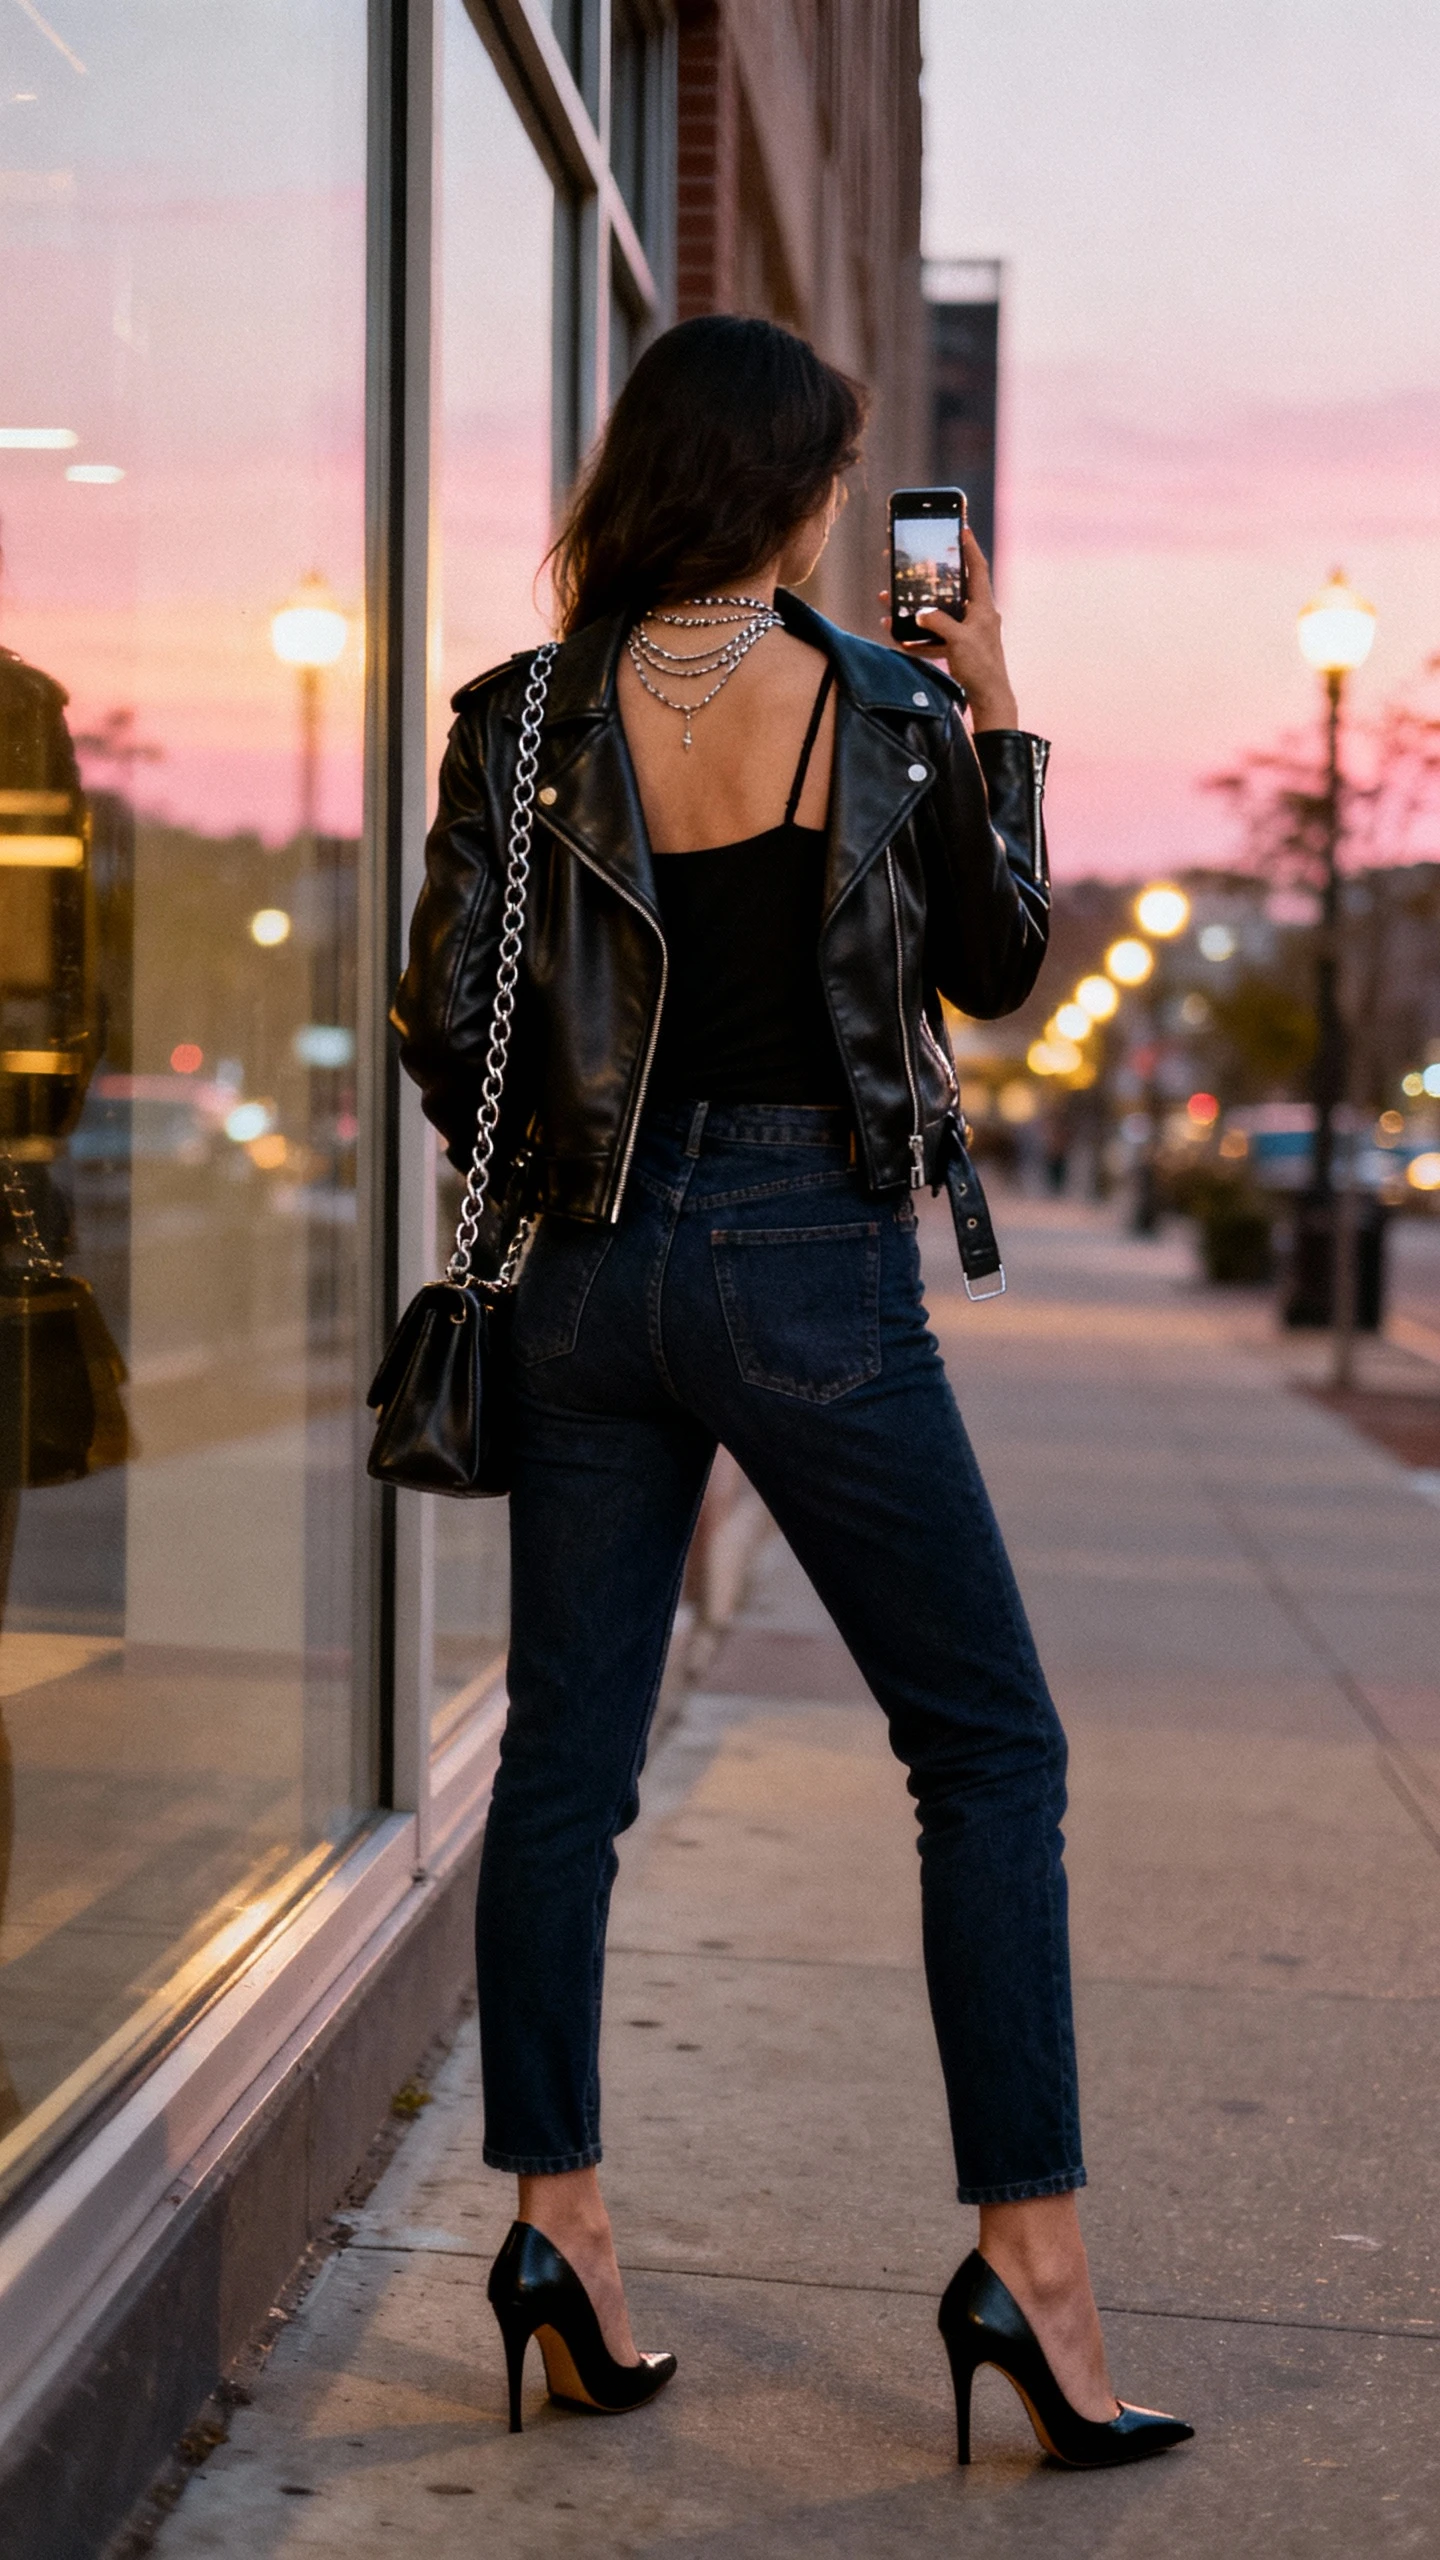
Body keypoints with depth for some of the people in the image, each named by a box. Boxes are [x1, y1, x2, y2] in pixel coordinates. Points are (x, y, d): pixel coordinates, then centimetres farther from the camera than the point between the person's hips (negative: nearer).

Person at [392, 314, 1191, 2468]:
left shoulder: (527, 717, -1)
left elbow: (444, 1017, -2)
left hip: (595, 1265, 3)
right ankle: (1029, 2253, 2)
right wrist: (997, 716, 15)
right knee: (989, 1746, 6)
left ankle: (557, 2219, 11)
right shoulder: (885, 710, -5)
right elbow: (998, 966, 8)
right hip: (813, 1262, -3)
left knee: (564, 1759, 12)